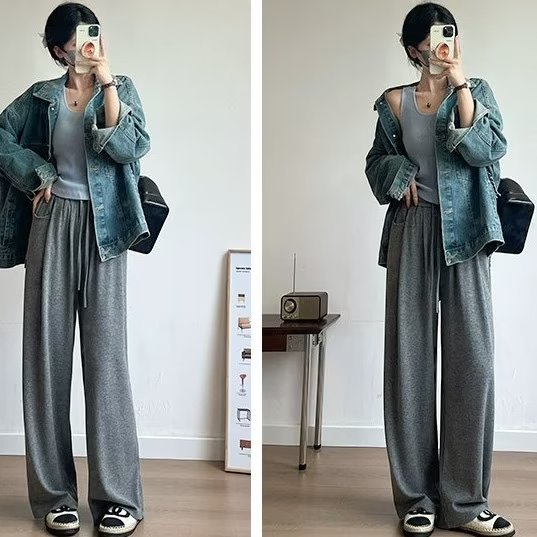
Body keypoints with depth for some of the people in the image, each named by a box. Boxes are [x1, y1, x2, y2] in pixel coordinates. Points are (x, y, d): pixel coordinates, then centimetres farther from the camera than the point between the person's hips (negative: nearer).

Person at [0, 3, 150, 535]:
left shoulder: (122, 88, 8)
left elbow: (129, 148, -9)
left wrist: (107, 82, -11)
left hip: (102, 227, -1)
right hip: (53, 224, 2)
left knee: (106, 351, -6)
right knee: (48, 351, 0)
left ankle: (117, 494, -2)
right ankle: (54, 493, 7)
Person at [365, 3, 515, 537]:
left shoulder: (477, 90, 10)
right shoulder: (395, 102, 10)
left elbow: (488, 149, -6)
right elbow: (378, 161, 19)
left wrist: (460, 87, -9)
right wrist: (401, 175, -1)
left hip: (464, 231, 0)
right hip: (414, 230, 0)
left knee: (471, 356, -6)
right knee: (411, 356, -2)